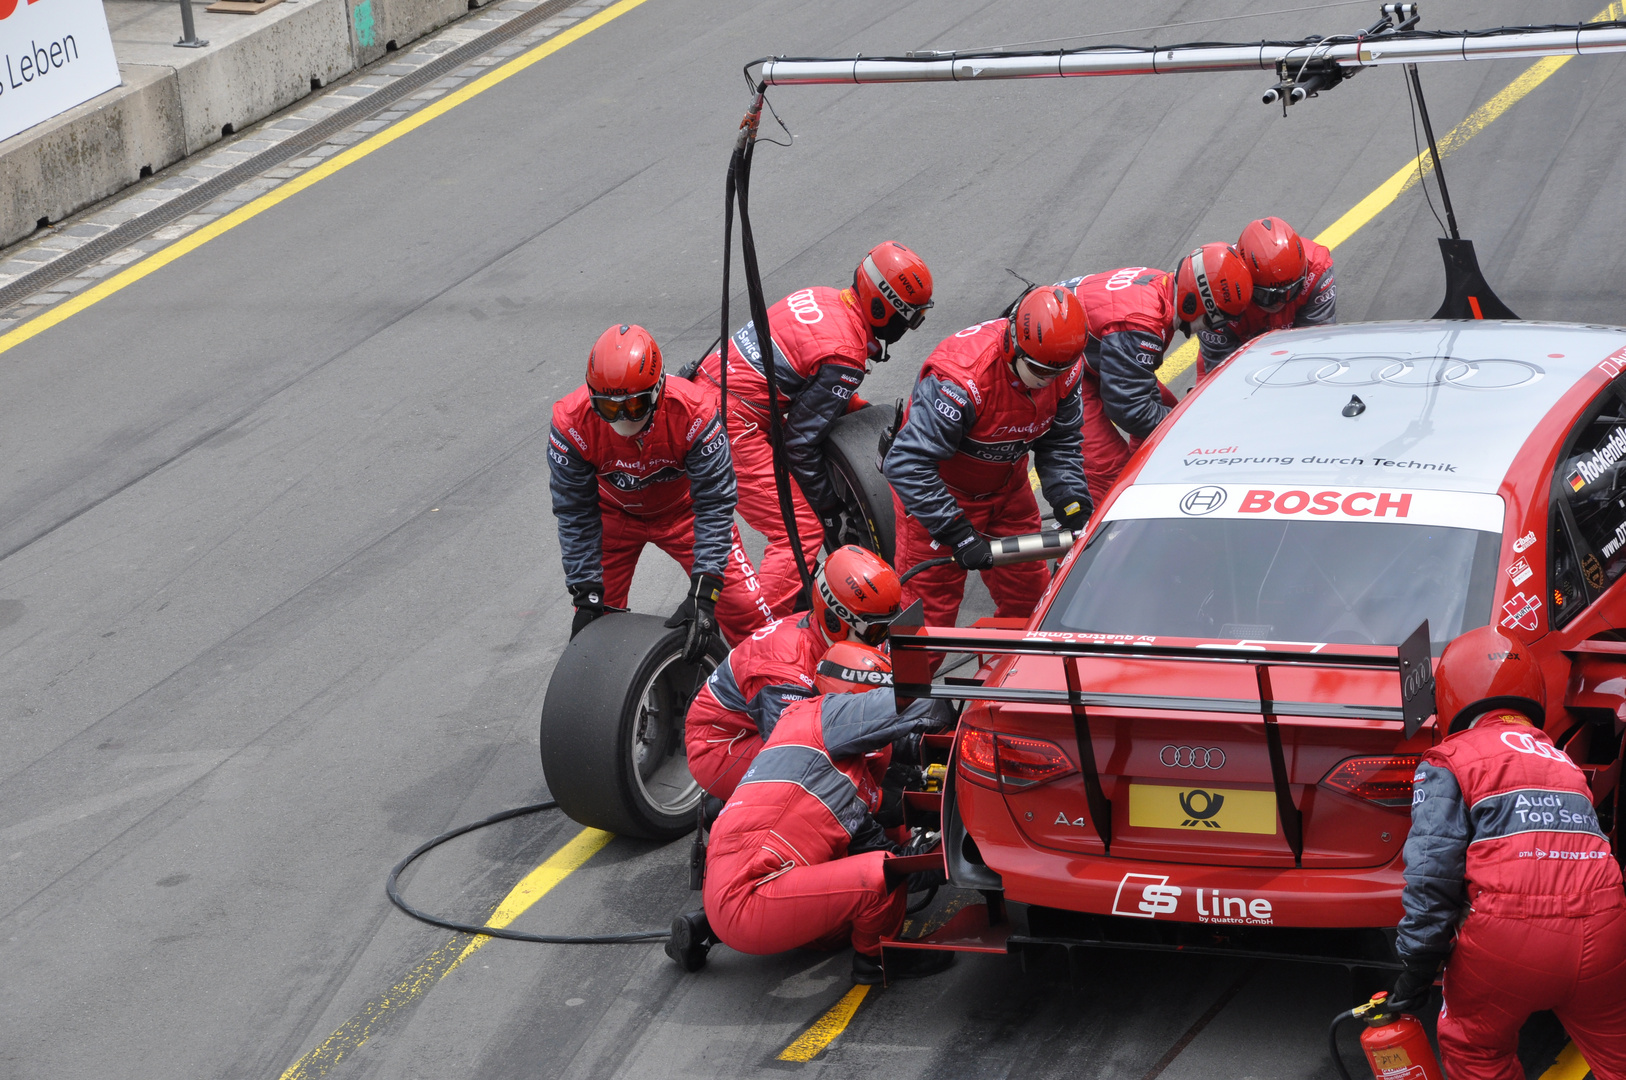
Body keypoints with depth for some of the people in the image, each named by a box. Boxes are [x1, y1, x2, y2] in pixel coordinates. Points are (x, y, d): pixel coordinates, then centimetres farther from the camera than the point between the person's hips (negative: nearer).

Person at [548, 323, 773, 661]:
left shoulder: (693, 413, -36)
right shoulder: (572, 422, -32)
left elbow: (713, 503, -28)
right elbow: (575, 515, -20)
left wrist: (703, 592, -34)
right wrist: (586, 597, -22)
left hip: (682, 509, -1)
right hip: (613, 514, 1)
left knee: (741, 604, -9)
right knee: (598, 618, -5)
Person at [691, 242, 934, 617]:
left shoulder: (825, 298, 5)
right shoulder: (845, 356, -19)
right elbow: (801, 439, -16)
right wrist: (826, 507, -6)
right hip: (734, 427, -10)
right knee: (803, 532, -8)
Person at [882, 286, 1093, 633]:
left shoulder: (1064, 370, -16)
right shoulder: (961, 379, -38)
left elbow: (1059, 445, -1)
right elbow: (907, 464, -37)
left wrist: (1076, 510, -17)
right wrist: (958, 535, -38)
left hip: (1006, 491, 6)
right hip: (940, 493, -6)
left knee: (1029, 594, 12)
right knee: (930, 607, -5)